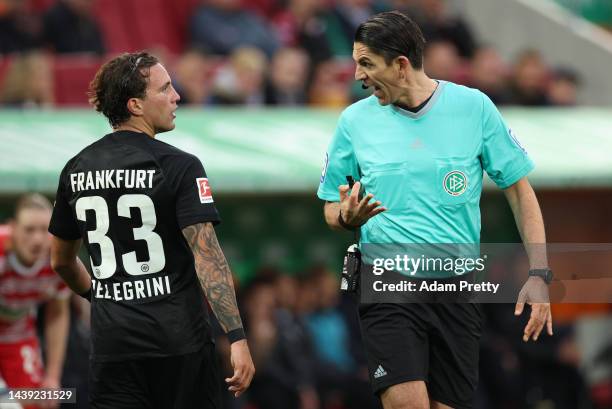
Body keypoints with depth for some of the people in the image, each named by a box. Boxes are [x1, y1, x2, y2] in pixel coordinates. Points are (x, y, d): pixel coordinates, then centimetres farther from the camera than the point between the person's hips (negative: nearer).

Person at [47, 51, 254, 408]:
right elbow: (206, 256, -17)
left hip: (111, 344, 4)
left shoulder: (76, 169, 8)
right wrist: (237, 337, -19)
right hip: (179, 341, -4)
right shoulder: (179, 166, -9)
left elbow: (61, 261, 19)